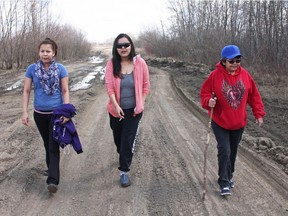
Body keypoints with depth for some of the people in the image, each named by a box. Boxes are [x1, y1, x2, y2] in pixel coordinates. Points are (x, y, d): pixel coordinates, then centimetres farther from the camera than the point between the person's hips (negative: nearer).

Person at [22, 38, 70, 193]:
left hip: (56, 113, -2)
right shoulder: (32, 69, -2)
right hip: (39, 114, 3)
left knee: (53, 146, -8)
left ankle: (53, 180, -12)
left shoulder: (60, 69, -5)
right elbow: (26, 91, 2)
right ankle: (51, 167, 38)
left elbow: (65, 91, -3)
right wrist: (24, 112, -4)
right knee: (47, 144, 17)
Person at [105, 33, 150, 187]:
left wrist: (141, 104, -7)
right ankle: (124, 156, 48)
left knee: (128, 140, -4)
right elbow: (109, 87, -14)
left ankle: (124, 171, 6)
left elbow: (146, 85, -2)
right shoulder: (111, 64, -9)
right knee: (118, 138, 18)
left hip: (134, 109, -2)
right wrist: (116, 106, -24)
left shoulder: (140, 62, -10)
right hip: (116, 109, 2)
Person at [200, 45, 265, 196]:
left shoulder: (245, 75, -2)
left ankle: (228, 177, 34)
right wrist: (208, 102, -27)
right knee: (224, 151, -9)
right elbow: (204, 93, -6)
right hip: (220, 122, -3)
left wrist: (258, 113, 4)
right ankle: (224, 183, 2)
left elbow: (254, 95, 5)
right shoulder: (215, 75, -12)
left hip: (239, 123, 4)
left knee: (233, 152, 15)